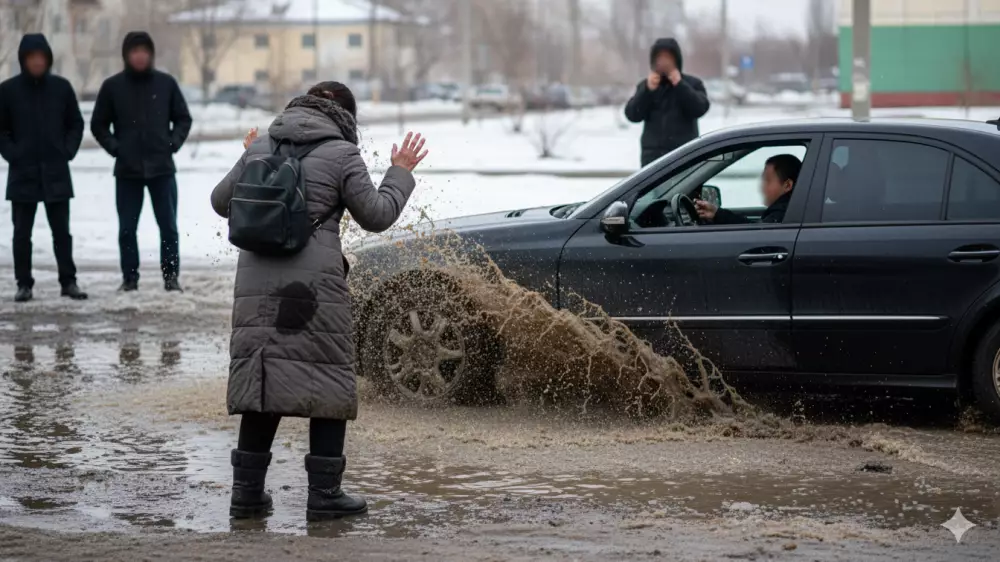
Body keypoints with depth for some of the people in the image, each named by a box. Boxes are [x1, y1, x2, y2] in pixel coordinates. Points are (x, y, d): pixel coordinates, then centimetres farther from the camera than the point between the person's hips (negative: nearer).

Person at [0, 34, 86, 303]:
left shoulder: (61, 87, 1)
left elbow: (76, 124, 9)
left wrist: (68, 151, -3)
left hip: (56, 172, 1)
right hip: (22, 174, -1)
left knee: (62, 231, 5)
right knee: (22, 232, 4)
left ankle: (69, 281, 10)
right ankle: (24, 284, 10)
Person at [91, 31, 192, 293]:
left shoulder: (166, 83, 3)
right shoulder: (113, 86, 1)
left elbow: (183, 119, 11)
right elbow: (98, 125, 9)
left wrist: (173, 143, -3)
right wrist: (115, 147, -4)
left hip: (162, 168, 0)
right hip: (127, 171, 0)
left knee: (168, 226, 0)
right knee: (127, 228, 2)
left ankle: (171, 276, 8)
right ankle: (129, 278, 9)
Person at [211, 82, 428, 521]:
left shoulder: (260, 148, 11)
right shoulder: (341, 155, -3)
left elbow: (221, 202, 19)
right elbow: (376, 216, 2)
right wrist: (400, 174, 16)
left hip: (257, 286, 5)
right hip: (315, 288, -5)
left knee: (260, 384, 10)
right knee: (329, 386, 4)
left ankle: (247, 492, 10)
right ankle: (324, 494, 3)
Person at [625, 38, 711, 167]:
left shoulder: (692, 83, 5)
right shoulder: (646, 85, 11)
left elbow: (700, 108, -11)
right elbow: (632, 114, 0)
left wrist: (680, 85, -16)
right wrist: (648, 90, -12)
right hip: (653, 155, 2)